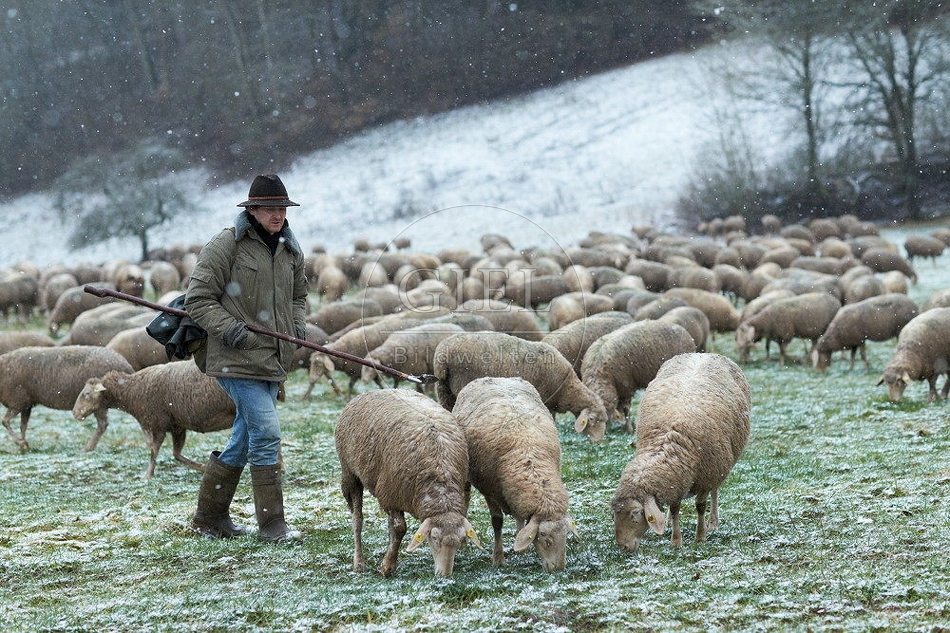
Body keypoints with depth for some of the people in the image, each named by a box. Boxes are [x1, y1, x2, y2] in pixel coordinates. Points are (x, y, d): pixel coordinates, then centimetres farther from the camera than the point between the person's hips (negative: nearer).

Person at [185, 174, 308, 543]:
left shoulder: (290, 252, 14)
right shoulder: (225, 246, -9)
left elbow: (298, 295, 30)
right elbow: (198, 299, -8)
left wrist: (297, 323, 9)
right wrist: (227, 327, -22)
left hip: (273, 360, 8)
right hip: (237, 359, -8)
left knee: (244, 440, 14)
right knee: (266, 434, -13)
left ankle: (209, 517, 27)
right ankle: (272, 523, -5)